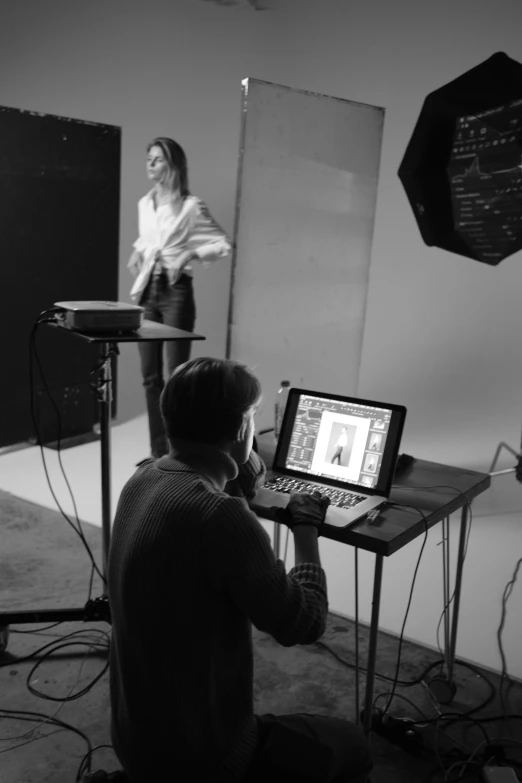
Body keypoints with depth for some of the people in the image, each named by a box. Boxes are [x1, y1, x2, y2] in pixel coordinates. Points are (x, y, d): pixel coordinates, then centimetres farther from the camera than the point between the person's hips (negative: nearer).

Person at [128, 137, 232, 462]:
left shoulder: (191, 206, -7)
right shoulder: (144, 204, 12)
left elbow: (224, 244, -6)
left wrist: (190, 254, -18)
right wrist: (138, 251, 8)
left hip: (176, 291, -6)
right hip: (147, 290, 7)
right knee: (151, 375, 8)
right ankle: (158, 450, 19)